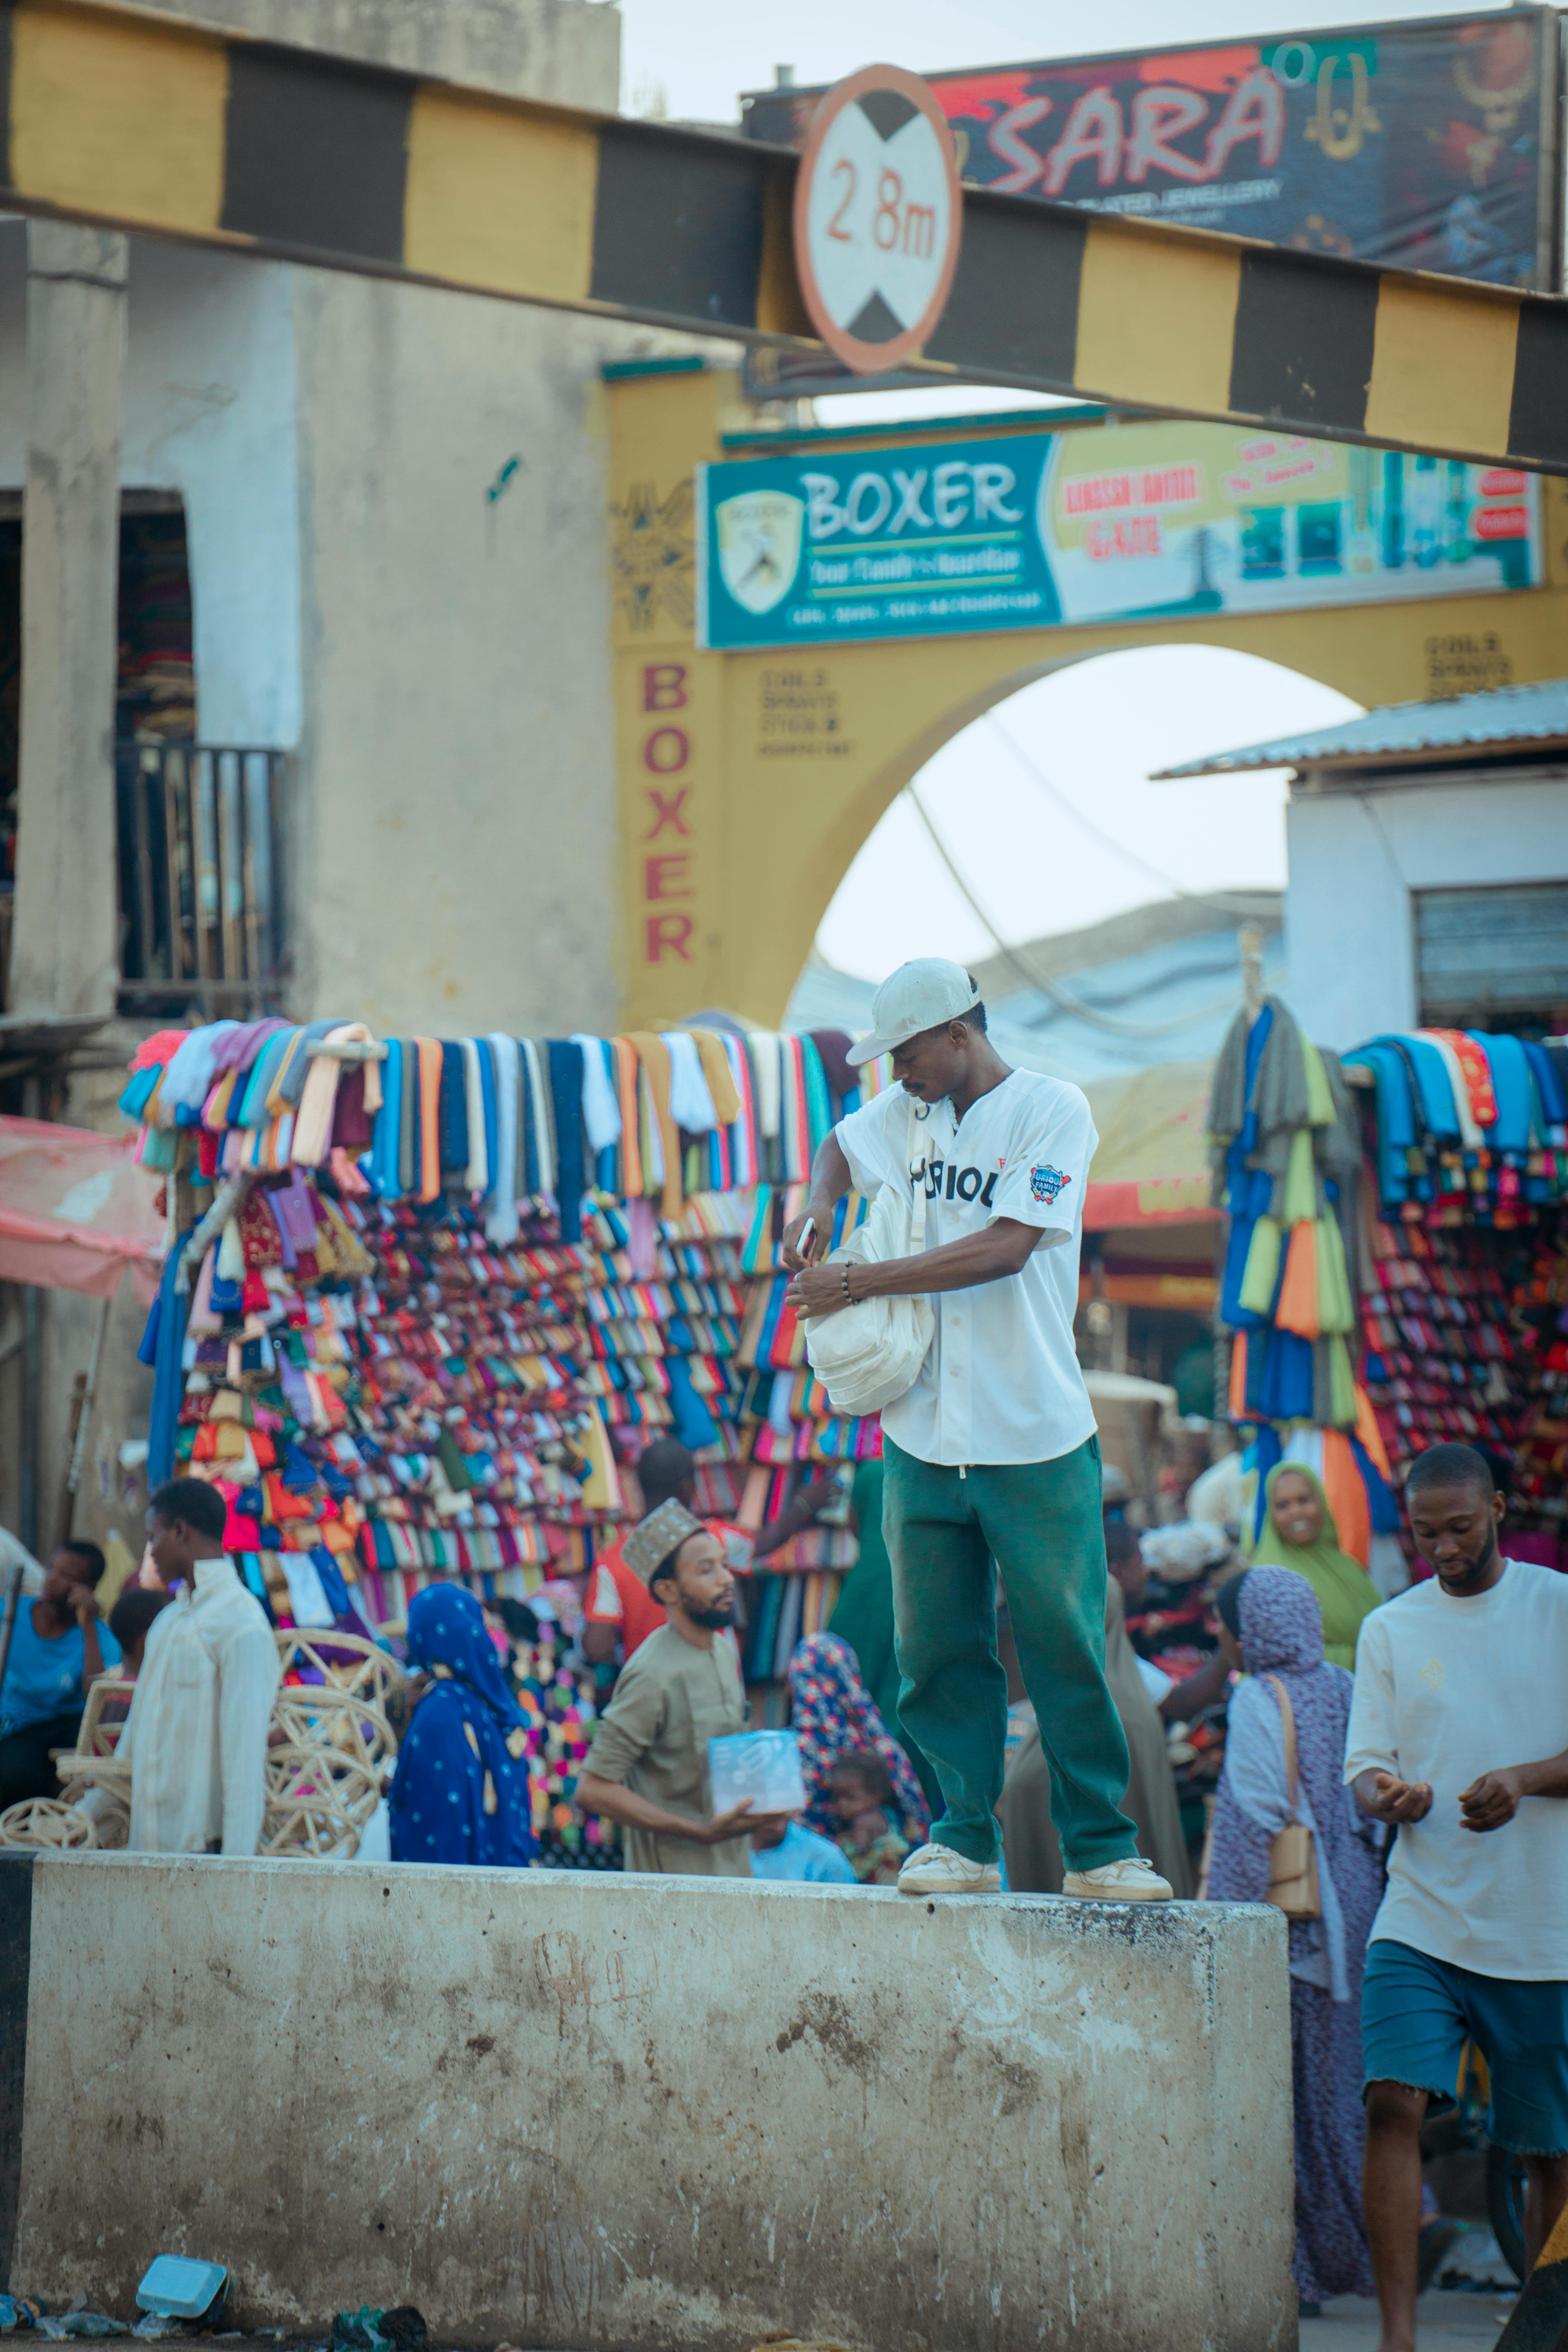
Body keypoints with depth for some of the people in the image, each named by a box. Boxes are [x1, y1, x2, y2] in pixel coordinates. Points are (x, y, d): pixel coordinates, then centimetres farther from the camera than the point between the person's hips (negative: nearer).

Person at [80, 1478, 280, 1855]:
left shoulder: (242, 1627, -10)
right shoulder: (168, 1620, 18)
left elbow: (245, 1752, -15)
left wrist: (236, 1863, -18)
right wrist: (88, 1811, 28)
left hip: (202, 1842, -8)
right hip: (148, 1845, 8)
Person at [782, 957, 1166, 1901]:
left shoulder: (1052, 1111, -7)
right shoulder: (906, 1113, 12)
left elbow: (1005, 1248, -18)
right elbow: (840, 1148, 34)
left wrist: (858, 1282, -15)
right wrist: (820, 1206, 11)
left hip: (1036, 1440, -5)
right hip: (925, 1435, 5)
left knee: (1066, 1652, -2)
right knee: (941, 1653, 4)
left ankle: (1101, 1847, 5)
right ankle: (965, 1841, 11)